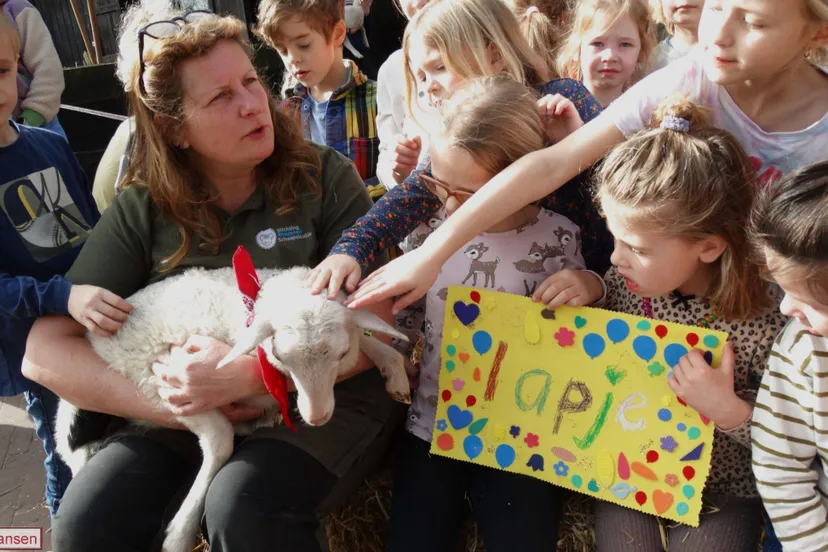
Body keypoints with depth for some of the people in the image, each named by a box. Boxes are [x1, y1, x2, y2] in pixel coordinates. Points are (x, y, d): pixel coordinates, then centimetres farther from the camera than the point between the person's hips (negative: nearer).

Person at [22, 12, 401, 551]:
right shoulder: (142, 210, -1)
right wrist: (175, 404, -17)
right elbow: (44, 352, -4)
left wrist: (248, 375, -23)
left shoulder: (325, 177, -6)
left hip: (327, 398, -2)